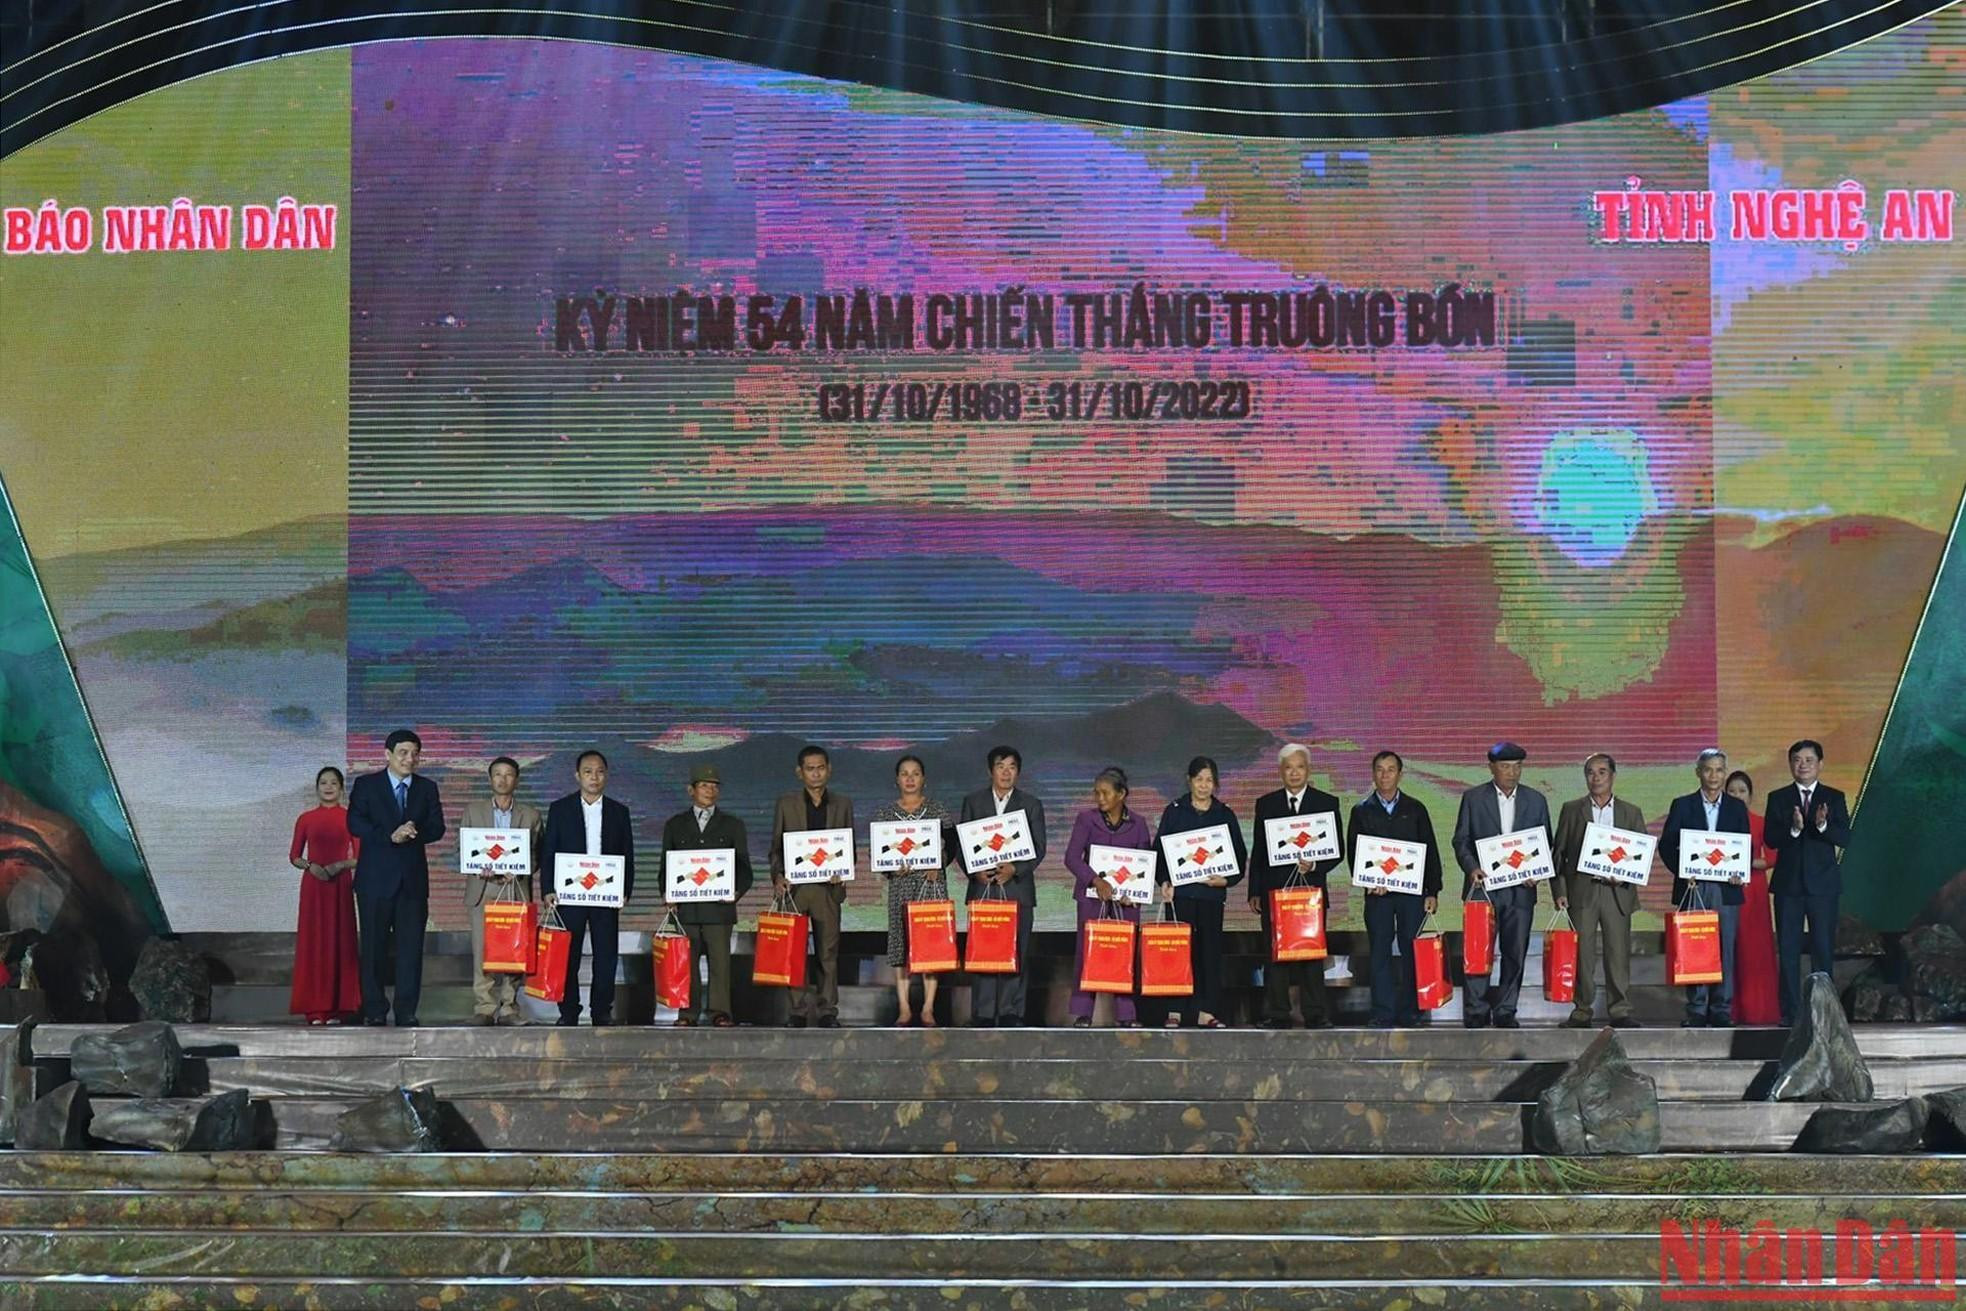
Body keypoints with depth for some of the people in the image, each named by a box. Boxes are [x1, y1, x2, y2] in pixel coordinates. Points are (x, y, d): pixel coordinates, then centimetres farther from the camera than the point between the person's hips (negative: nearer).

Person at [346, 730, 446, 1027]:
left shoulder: (427, 788, 12)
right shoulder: (366, 785, 4)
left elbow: (437, 827, 5)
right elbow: (355, 824, -7)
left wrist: (415, 832, -16)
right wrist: (390, 836, -19)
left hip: (413, 878, 2)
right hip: (375, 878, -2)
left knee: (411, 945, -2)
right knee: (373, 946, 0)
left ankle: (407, 1011, 2)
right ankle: (374, 1011, 5)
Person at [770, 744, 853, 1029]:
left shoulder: (842, 805, 11)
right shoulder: (786, 804, 9)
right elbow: (776, 847, 9)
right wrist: (778, 876, -8)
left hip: (828, 887, 1)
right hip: (794, 887, -1)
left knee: (828, 952, 1)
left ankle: (827, 1011, 5)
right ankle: (799, 1012, 2)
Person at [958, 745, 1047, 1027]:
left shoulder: (1031, 805, 9)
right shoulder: (973, 802, 11)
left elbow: (1038, 848, 3)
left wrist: (1015, 869, -14)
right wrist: (975, 871, -10)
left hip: (1017, 888, 0)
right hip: (982, 887, 0)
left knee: (1017, 951, -3)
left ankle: (1011, 1012, 1)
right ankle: (982, 1013, -1)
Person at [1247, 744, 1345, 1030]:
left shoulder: (1327, 803, 8)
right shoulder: (1266, 804, 11)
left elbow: (1337, 848, 6)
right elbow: (1257, 851, 11)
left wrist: (1315, 865, -13)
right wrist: (1255, 891, 4)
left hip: (1311, 888, -1)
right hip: (1274, 889, 1)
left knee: (1313, 953, -2)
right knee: (1274, 954, 0)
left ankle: (1316, 1016, 2)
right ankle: (1276, 1015, 2)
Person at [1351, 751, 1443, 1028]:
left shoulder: (1415, 809, 9)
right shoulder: (1362, 811, 9)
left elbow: (1430, 852, 7)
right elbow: (1354, 852, 5)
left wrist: (1432, 891, 0)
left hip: (1413, 890, 0)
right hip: (1377, 893, 0)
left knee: (1412, 952, 0)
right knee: (1380, 953, -2)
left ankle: (1409, 1013, 5)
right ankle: (1383, 1014, 0)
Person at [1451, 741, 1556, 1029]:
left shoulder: (1535, 800, 9)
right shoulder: (1473, 798, 4)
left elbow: (1545, 846, 11)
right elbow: (1461, 841, 3)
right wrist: (1472, 868, -14)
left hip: (1521, 889, 2)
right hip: (1483, 886, -2)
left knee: (1515, 953, 3)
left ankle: (1505, 1011, 10)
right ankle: (1476, 1013, 1)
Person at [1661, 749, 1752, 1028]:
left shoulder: (1737, 808, 11)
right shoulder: (1682, 806, 7)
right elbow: (1666, 845, 4)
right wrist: (1682, 870, -11)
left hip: (1726, 888, 1)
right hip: (1693, 888, -1)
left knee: (1725, 950, 0)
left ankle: (1722, 1010, 4)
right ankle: (1696, 1011, 2)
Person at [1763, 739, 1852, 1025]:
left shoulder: (1834, 798, 6)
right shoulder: (1778, 798, 7)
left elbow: (1845, 838, -5)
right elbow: (1770, 839, -3)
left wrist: (1823, 825, -24)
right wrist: (1793, 829, -22)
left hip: (1823, 883, -1)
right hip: (1788, 883, 1)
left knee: (1823, 948, 1)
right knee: (1788, 950, 1)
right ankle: (1790, 1011, 3)